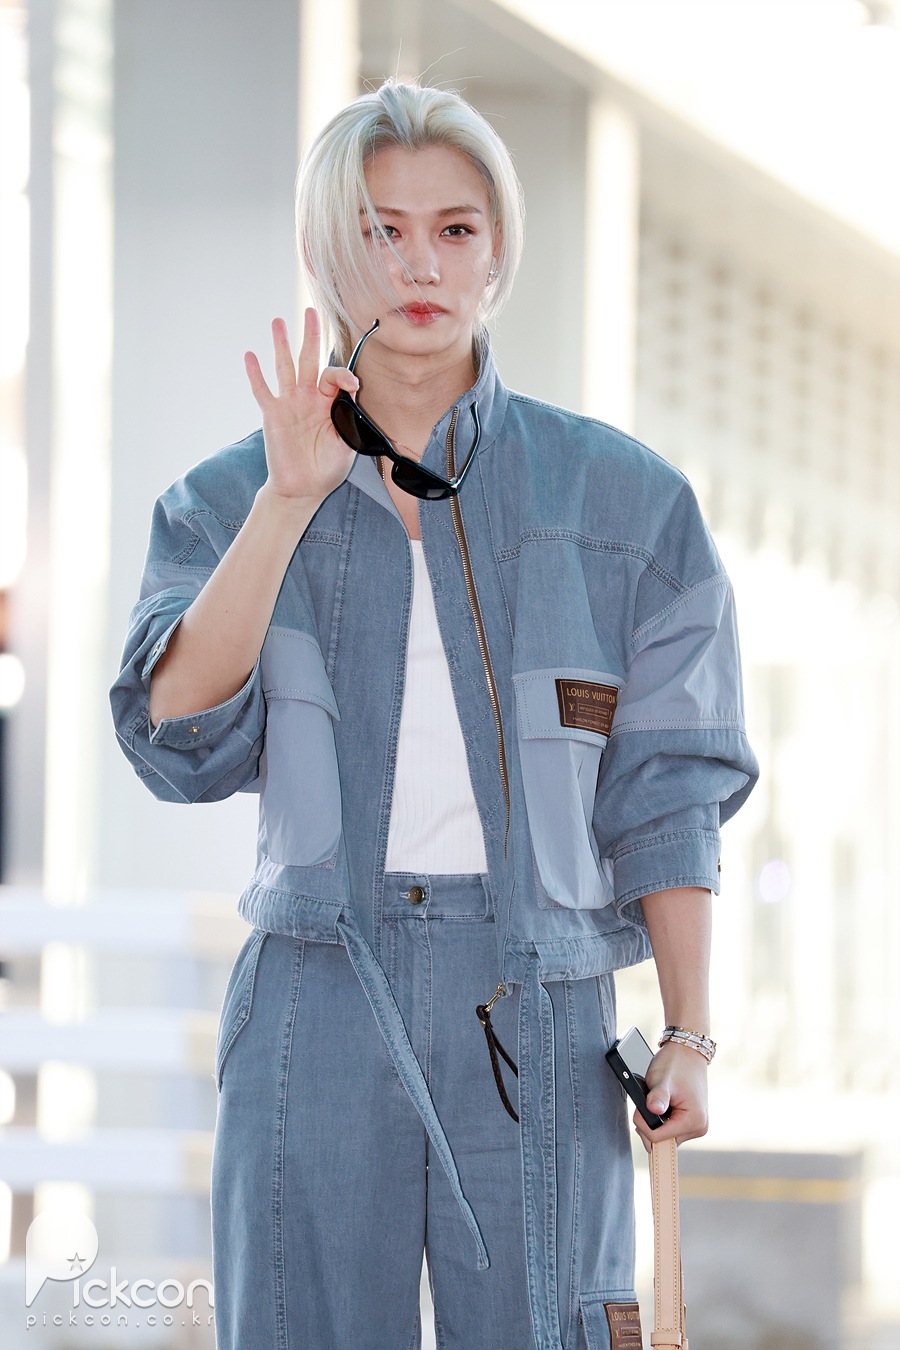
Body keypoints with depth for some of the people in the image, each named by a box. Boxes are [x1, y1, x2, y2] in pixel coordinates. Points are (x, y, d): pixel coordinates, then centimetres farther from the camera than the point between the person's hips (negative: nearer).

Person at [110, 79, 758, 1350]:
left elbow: (665, 791, 6)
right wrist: (289, 501, -14)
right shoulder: (229, 500, 8)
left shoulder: (622, 502, 6)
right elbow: (178, 737, -8)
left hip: (535, 1017, 0)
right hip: (317, 1006, 1)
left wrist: (690, 1032, -1)